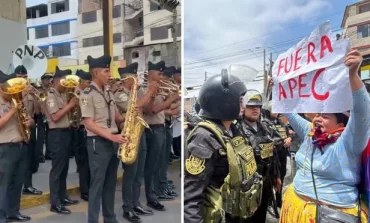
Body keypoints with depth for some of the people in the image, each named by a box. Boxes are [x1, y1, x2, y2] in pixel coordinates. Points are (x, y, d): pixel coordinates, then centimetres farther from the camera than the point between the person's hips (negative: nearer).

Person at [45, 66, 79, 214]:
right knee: (57, 168, -5)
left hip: (65, 132, 9)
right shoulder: (51, 95, -12)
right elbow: (55, 117, -21)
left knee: (64, 167, 15)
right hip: (57, 134, -9)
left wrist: (72, 105, 4)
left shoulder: (62, 95, 15)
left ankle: (63, 196, 26)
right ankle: (55, 203, 2)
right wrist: (69, 105, -16)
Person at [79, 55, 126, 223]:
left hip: (113, 141, 8)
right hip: (98, 142, -8)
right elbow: (89, 123, -16)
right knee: (97, 183, -2)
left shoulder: (108, 93, 13)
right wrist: (111, 136, -23)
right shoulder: (87, 94, -11)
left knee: (111, 182, 14)